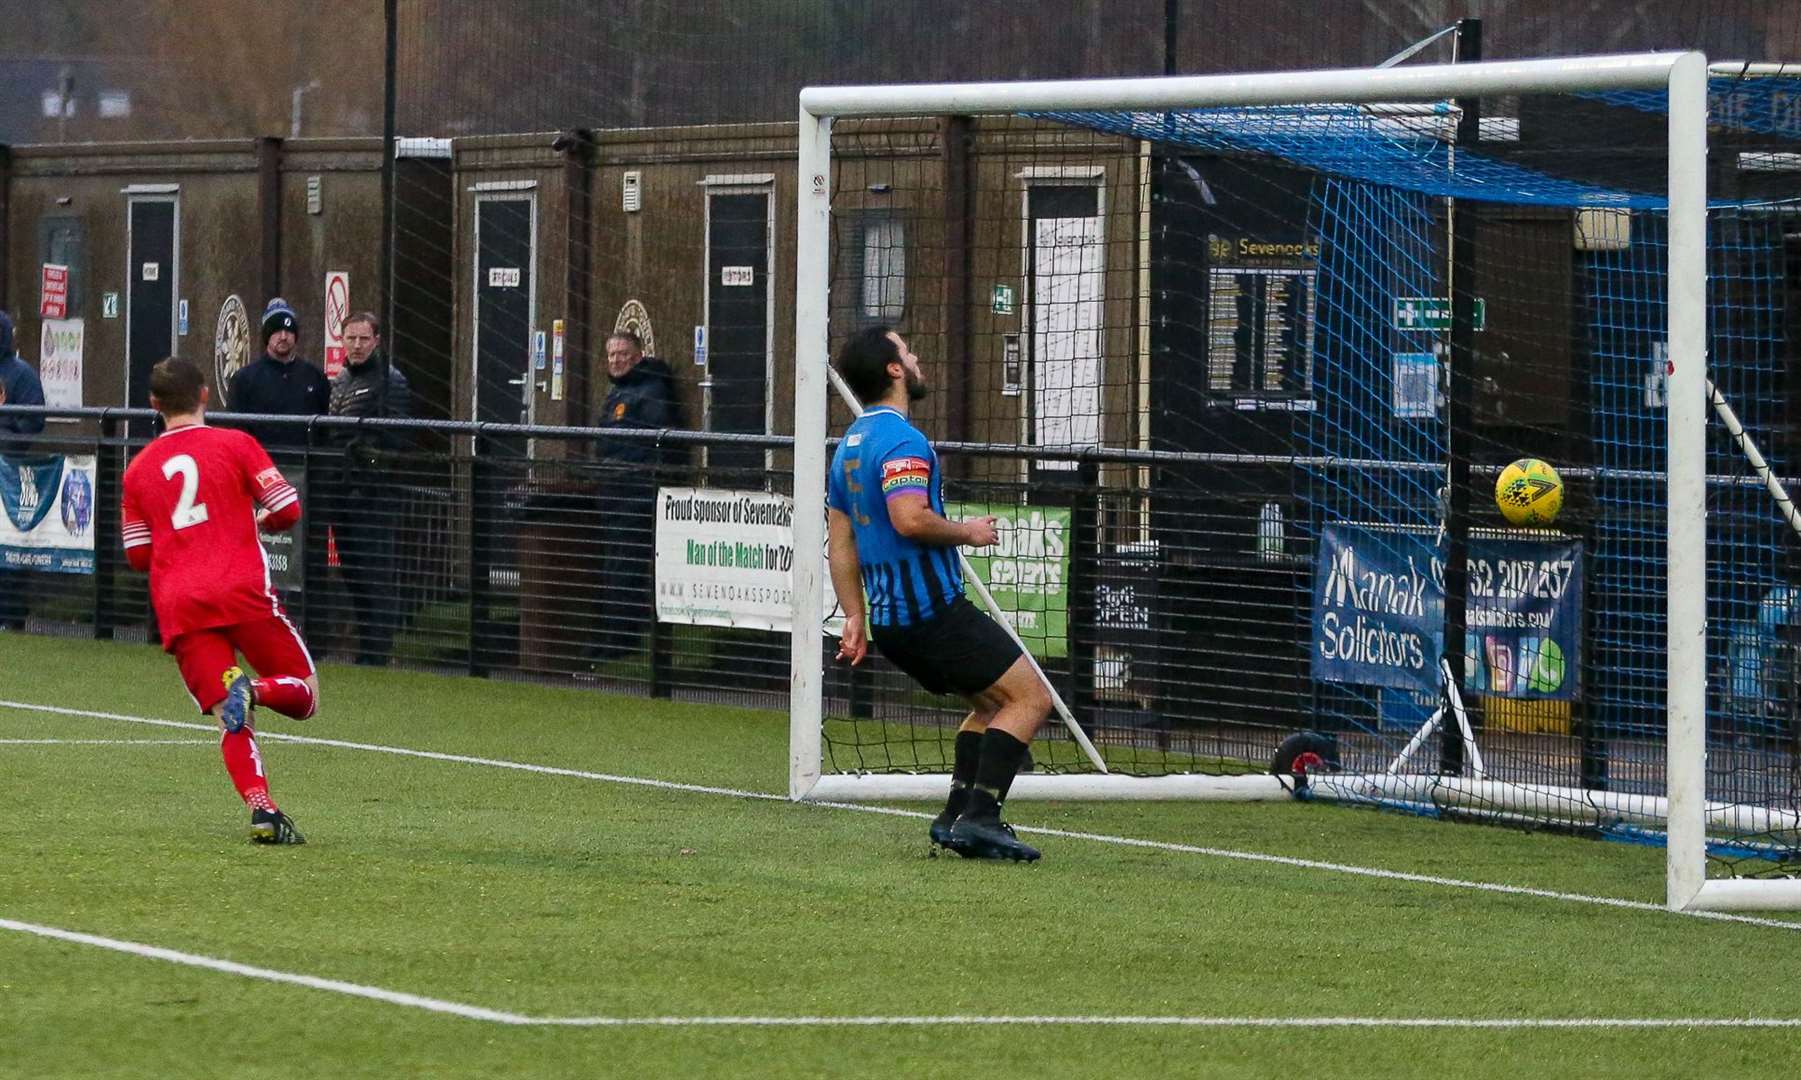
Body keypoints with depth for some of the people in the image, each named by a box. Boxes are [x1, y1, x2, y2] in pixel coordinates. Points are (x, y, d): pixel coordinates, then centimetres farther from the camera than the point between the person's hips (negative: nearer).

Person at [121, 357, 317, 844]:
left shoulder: (139, 469, 14)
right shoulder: (235, 444, 5)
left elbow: (138, 555, 15)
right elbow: (286, 510, 0)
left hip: (177, 607, 3)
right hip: (243, 592, -3)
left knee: (231, 717, 2)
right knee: (304, 694, 6)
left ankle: (260, 808, -20)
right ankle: (254, 690, -27)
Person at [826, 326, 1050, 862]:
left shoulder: (850, 445, 17)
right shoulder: (901, 440, -14)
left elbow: (840, 543, 20)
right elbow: (910, 519, -28)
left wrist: (855, 618, 22)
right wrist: (967, 532, -11)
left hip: (889, 619, 10)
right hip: (934, 610, -10)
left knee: (990, 703, 21)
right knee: (1030, 698, -7)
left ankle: (957, 816, 11)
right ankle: (978, 816, -16)